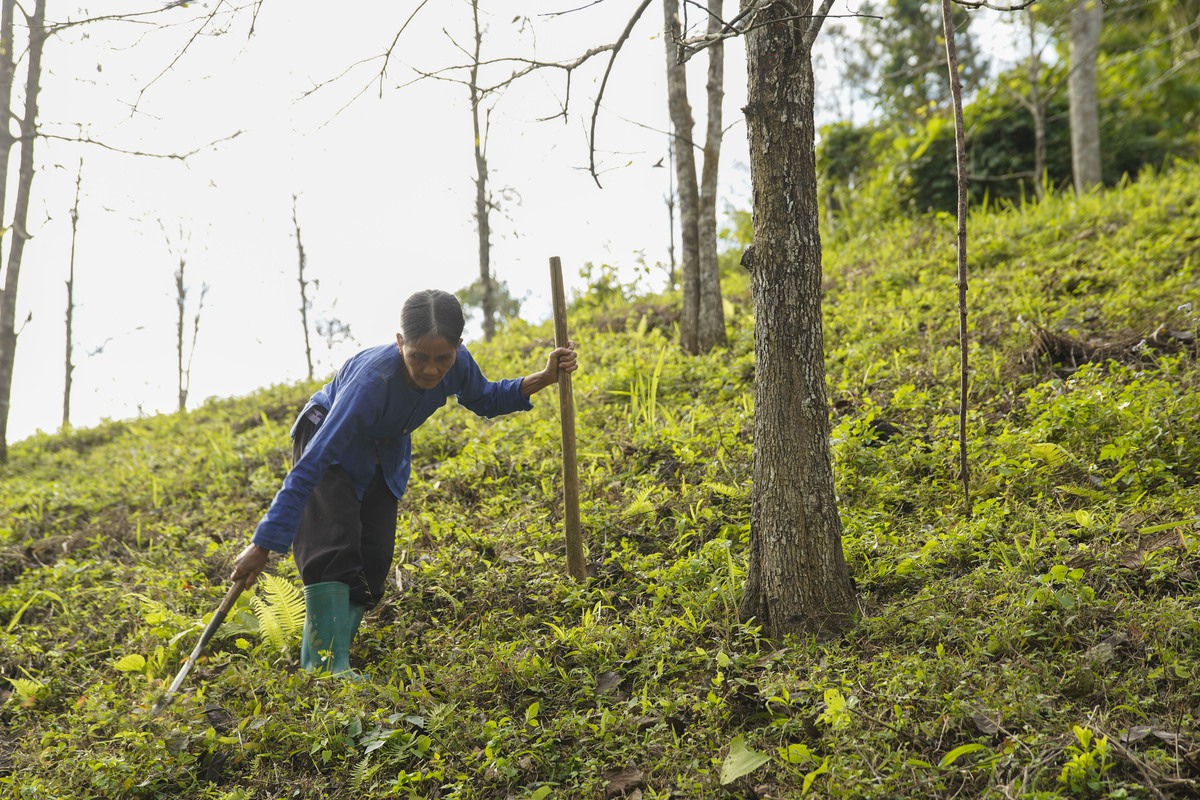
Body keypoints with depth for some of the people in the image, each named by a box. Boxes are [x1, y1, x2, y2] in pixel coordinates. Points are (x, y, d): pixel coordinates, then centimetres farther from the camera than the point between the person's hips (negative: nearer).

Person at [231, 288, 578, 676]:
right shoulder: (374, 380, -44)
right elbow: (311, 465, -44)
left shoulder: (458, 364, -28)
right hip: (331, 443, -5)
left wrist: (545, 378, -18)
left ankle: (316, 659, 9)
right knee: (335, 545, -23)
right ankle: (327, 664, -19)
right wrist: (263, 545, -44)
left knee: (373, 560, -1)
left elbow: (485, 399, -2)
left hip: (386, 453, 5)